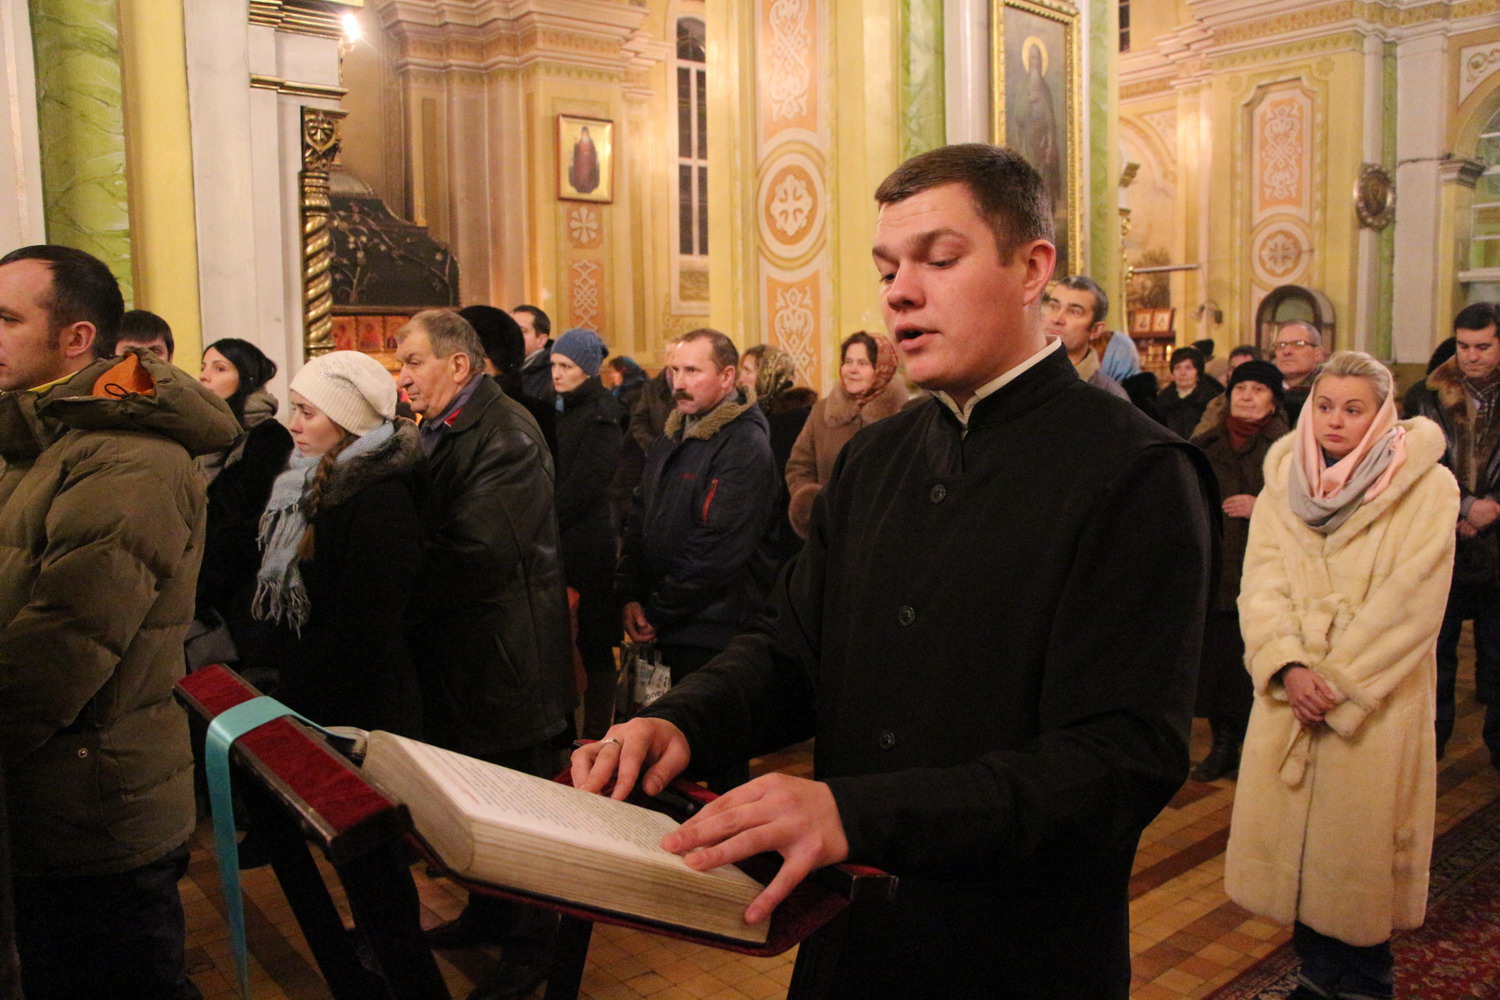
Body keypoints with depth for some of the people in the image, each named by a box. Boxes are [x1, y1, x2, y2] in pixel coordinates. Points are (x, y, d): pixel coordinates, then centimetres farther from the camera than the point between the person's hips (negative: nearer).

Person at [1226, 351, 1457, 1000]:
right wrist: (1289, 667, -13)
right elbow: (1261, 581, 0)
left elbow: (1411, 601, -10)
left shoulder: (1426, 485, -5)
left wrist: (1337, 681, -13)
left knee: (1357, 844, 4)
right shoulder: (1284, 478, 5)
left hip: (1377, 697, -3)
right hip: (1290, 693, 3)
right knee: (1293, 833, 7)